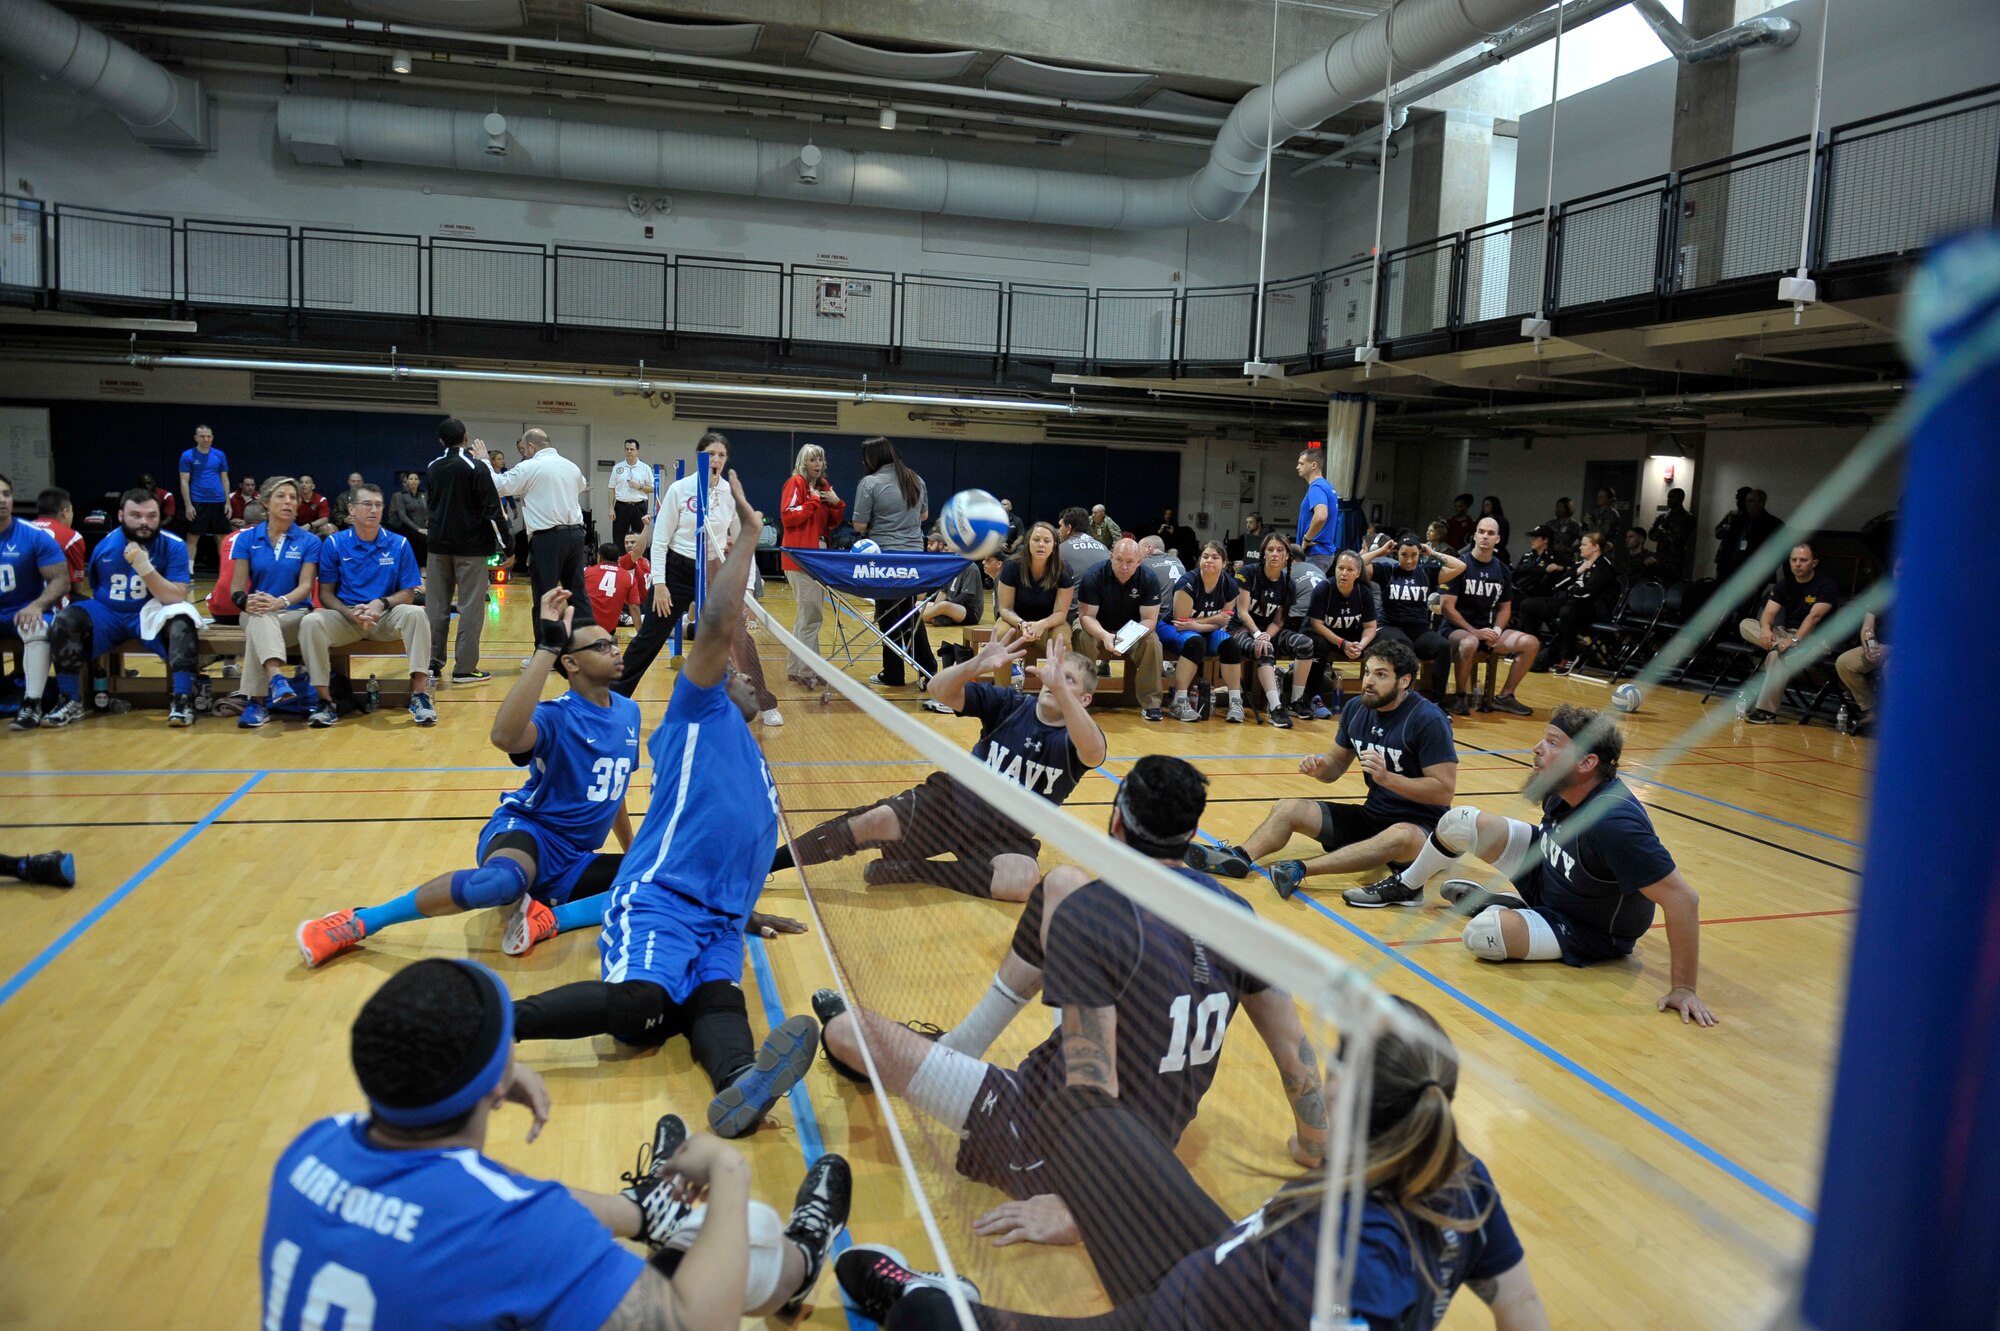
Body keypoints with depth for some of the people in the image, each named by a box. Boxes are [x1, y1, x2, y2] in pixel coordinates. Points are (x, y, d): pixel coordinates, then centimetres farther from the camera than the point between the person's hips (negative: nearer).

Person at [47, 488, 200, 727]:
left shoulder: (174, 546, -12)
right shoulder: (104, 546, -3)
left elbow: (176, 597, -23)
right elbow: (90, 590, 16)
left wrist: (144, 566, -31)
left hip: (151, 614, -3)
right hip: (107, 613, 3)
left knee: (182, 620, -33)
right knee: (66, 620, -22)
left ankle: (182, 700, -29)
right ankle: (71, 701, -10)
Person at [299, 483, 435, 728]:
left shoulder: (399, 544, 2)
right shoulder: (334, 544, 2)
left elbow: (408, 594, 2)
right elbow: (326, 593, 2)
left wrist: (382, 603, -19)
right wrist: (350, 613, -17)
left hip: (386, 618, 0)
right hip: (345, 618, 0)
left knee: (416, 613, -31)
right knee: (312, 621, -30)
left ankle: (420, 694, -30)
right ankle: (324, 701, -21)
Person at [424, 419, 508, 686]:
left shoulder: (432, 468, 8)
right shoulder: (476, 467, -9)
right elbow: (491, 508, -12)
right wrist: (505, 544, -8)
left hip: (438, 545, 5)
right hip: (470, 546, -5)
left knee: (436, 606, 8)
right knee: (470, 608, -2)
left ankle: (432, 665, 10)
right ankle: (464, 669, -2)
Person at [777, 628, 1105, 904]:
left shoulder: (1073, 737, -12)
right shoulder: (1008, 704, -6)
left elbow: (1094, 753, -39)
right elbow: (939, 689, -15)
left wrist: (1061, 689, -51)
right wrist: (976, 665, -37)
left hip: (1004, 838, -1)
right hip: (950, 801, 1)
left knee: (1024, 881, -32)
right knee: (877, 820, -23)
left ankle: (910, 869, -16)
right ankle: (765, 864, -8)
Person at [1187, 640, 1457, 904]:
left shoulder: (1429, 719, -18)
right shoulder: (1355, 708, 1)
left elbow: (1445, 791, -21)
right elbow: (1336, 765, 13)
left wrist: (1387, 777, -31)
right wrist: (1320, 766, -11)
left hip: (1420, 825, -7)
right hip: (1371, 815, 7)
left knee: (1401, 836, -41)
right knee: (1286, 809, -5)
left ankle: (1300, 869, -46)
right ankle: (1241, 856, -32)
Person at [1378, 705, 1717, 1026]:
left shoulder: (1616, 823, -39)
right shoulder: (1561, 790, -14)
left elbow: (1681, 898, -38)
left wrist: (1684, 988, -34)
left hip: (1591, 933, -7)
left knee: (1483, 932, -31)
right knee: (1461, 820, -3)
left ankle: (1494, 907, 6)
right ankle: (1407, 887, 24)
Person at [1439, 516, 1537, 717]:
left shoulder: (1502, 570, 9)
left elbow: (1505, 608, 15)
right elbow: (1448, 607, -12)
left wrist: (1497, 631, -6)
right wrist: (1474, 632, -19)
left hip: (1488, 630, 6)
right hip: (1457, 629, -6)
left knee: (1531, 643, -14)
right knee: (1470, 643, -40)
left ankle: (1504, 697, -4)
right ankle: (1461, 697, -18)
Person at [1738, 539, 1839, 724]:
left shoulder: (1826, 586, -10)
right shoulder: (1784, 584, 8)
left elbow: (1814, 617, -23)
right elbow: (1769, 612, -2)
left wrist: (1795, 640, -36)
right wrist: (1766, 628, -26)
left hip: (1814, 639, -6)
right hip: (1785, 633, 7)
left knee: (1776, 656, -36)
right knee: (1745, 625, -11)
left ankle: (1766, 712, -36)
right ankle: (1780, 646, -30)